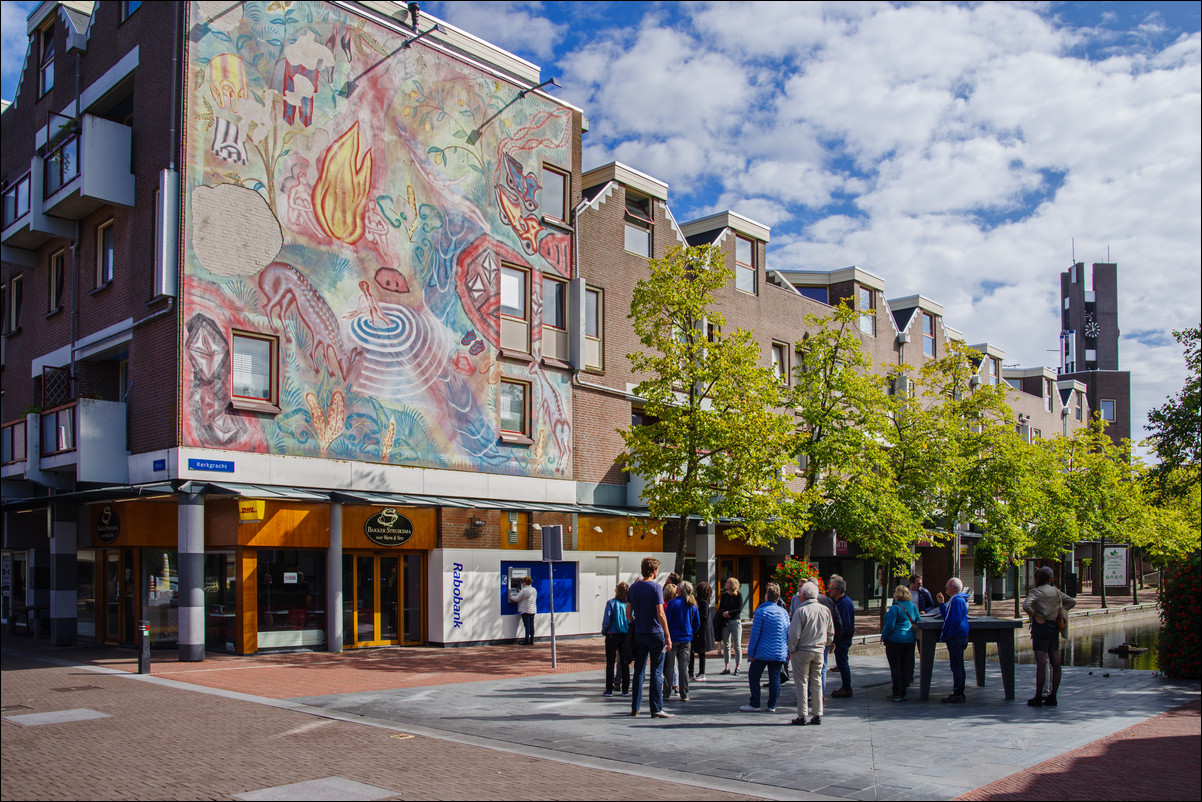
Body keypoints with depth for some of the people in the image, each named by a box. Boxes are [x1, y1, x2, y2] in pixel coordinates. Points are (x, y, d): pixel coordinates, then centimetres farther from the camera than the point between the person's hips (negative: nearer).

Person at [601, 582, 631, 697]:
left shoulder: (611, 603, -12)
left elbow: (606, 620, -13)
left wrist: (604, 631, 3)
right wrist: (630, 632, 12)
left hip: (612, 636, -3)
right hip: (626, 636, 3)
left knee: (610, 663, 4)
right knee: (624, 663, 11)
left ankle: (609, 690, 5)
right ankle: (625, 689, 14)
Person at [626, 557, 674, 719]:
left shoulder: (633, 588, 6)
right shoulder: (655, 587, -10)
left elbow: (628, 613, 8)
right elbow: (660, 614, -15)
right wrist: (668, 636, -12)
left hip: (639, 634, 5)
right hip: (655, 634, -5)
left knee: (639, 671, 11)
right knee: (656, 672, 0)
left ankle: (635, 707, 15)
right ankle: (656, 709, 1)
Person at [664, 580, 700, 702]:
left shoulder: (673, 603, -11)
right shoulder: (693, 605, 3)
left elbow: (666, 620, -10)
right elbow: (697, 623, 9)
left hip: (672, 638, -4)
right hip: (686, 639, 4)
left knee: (669, 667, 5)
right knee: (683, 667, 6)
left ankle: (667, 693, 9)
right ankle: (684, 695, 6)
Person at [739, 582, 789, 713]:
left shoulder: (760, 612, -9)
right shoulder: (783, 612, 5)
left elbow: (755, 634, -10)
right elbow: (788, 633, 8)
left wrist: (750, 652, -4)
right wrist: (788, 652, 14)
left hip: (763, 652, -4)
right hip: (779, 653, 4)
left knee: (753, 676, 7)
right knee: (775, 678, 9)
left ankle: (754, 704, 6)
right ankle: (772, 706, 10)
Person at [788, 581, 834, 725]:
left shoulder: (801, 611, -15)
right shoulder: (825, 610, 3)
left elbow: (794, 634, -14)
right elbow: (831, 633, 11)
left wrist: (791, 650, -3)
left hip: (802, 651, -5)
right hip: (819, 651, 5)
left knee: (802, 682, 2)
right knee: (817, 682, 12)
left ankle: (802, 715, 2)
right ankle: (818, 715, 14)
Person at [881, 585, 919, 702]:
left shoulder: (895, 608, -16)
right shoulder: (913, 607, 6)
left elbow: (890, 625, -18)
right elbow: (918, 621, 14)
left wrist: (883, 636, -5)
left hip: (895, 640, -7)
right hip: (910, 640, 7)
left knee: (895, 667, 0)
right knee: (905, 667, 10)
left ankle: (897, 694, 0)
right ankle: (903, 693, 14)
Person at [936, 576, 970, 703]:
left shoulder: (957, 601, -17)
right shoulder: (954, 600, 17)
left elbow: (956, 621, -23)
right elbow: (946, 616, 24)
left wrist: (947, 636, -17)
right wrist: (941, 603, 14)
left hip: (956, 638, -11)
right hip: (958, 637, 11)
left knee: (956, 665, -7)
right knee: (958, 665, 13)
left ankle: (957, 694, -5)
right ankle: (960, 693, 18)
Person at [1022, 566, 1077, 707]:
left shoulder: (1036, 591, -8)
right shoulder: (1056, 591, 11)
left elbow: (1026, 605, -23)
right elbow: (1072, 602, 20)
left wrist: (1035, 616, -11)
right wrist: (1060, 611, 14)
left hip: (1041, 626, -7)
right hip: (1054, 627, 7)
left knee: (1041, 663, -7)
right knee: (1055, 663, 7)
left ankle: (1038, 698, -5)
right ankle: (1052, 697, 10)